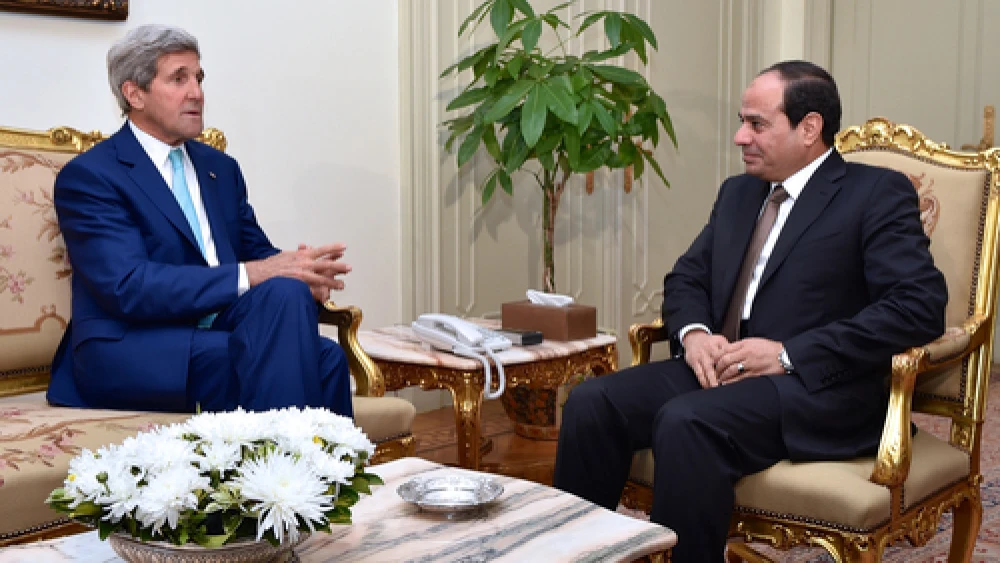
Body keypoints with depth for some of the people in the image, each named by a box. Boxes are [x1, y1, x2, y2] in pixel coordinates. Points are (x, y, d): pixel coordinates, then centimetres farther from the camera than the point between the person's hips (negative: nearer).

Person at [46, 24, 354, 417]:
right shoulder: (88, 176, -4)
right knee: (284, 295, -28)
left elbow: (257, 252, 16)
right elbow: (128, 287, -16)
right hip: (130, 353, -5)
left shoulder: (221, 167, 18)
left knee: (326, 358, -26)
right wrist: (251, 275, -23)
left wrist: (301, 273, -10)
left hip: (215, 334, 6)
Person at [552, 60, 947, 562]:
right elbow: (686, 277, 21)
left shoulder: (878, 194, -2)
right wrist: (694, 333, -4)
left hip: (818, 388, -6)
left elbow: (920, 306, -13)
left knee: (686, 422, -34)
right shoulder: (737, 192, 19)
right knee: (591, 402, -17)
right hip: (722, 369, 7)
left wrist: (789, 354, -19)